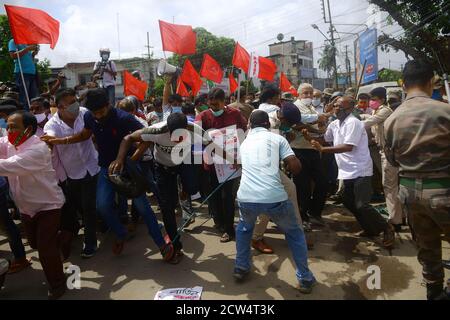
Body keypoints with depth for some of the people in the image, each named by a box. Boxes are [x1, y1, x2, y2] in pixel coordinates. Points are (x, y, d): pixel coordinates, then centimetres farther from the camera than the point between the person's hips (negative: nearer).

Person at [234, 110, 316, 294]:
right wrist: (286, 166, 26)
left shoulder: (245, 142, 23)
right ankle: (305, 278, 27)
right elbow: (296, 167, 4)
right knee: (294, 233, 25)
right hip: (274, 197, -2)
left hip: (246, 197, 3)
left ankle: (241, 268, 37)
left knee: (244, 228, 36)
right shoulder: (277, 138, 12)